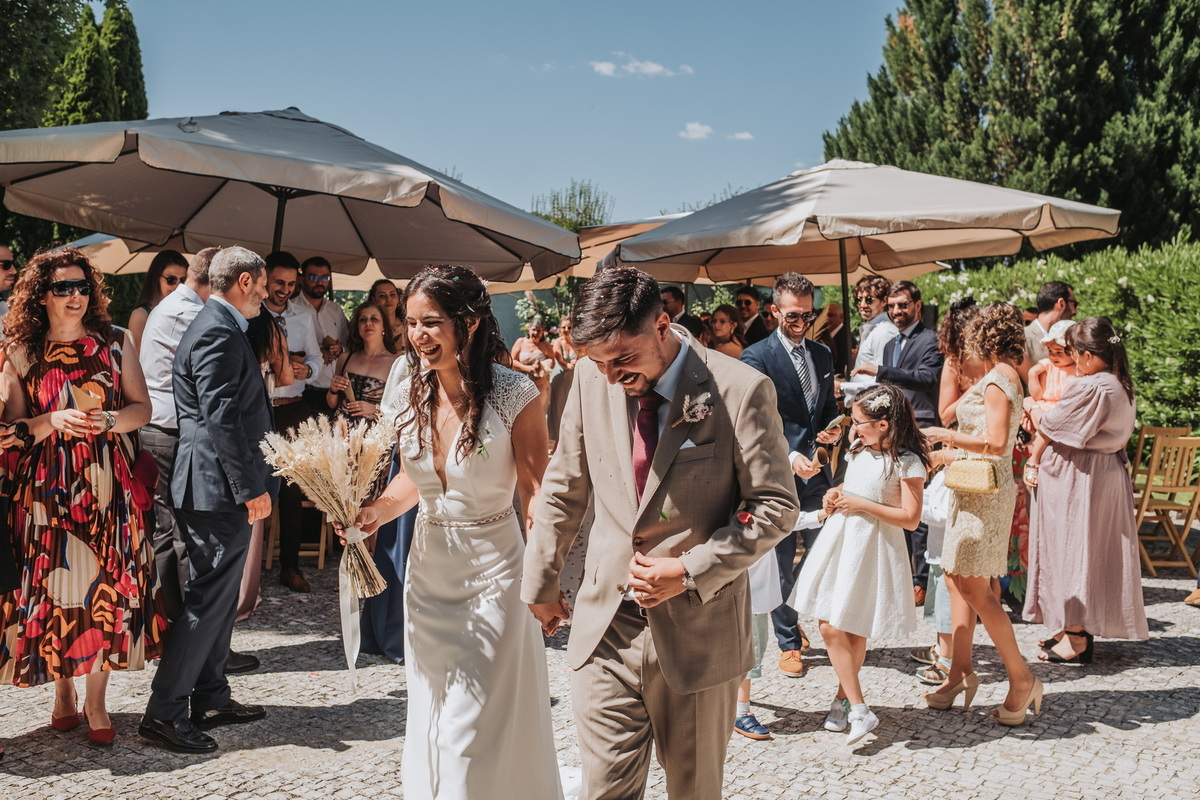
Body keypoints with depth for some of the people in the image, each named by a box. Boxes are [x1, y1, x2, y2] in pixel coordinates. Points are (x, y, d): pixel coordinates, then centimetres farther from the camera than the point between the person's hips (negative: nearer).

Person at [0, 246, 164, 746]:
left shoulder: (116, 343, 7)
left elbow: (142, 407, 7)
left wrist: (107, 419, -13)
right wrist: (56, 421, -16)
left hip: (107, 481, 1)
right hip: (45, 485, -1)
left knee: (107, 584, 0)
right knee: (55, 584, 0)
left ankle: (96, 702, 10)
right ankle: (63, 693, 19)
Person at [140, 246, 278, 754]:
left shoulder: (217, 327, 17)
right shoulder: (218, 332, -17)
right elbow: (222, 417, -23)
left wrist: (251, 482, 26)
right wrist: (251, 488, -21)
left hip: (219, 489, 11)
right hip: (219, 488, -11)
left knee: (219, 596, 16)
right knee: (209, 599, -6)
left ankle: (210, 699, 25)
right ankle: (164, 712, 0)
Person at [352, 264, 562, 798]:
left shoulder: (514, 395, -16)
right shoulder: (409, 388, -1)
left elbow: (534, 493, -12)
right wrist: (376, 512, -6)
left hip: (492, 571, -5)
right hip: (428, 568, 5)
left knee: (475, 733, 0)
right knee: (431, 723, 17)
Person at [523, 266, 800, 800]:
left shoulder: (739, 390, -13)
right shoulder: (591, 380, -1)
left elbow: (776, 506, -8)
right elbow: (564, 490, 11)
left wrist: (690, 572, -15)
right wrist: (541, 582, 16)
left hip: (700, 628, -2)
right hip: (605, 625, 3)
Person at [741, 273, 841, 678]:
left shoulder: (822, 354, 12)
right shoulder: (756, 357, -8)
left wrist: (834, 430, -2)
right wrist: (790, 456, -26)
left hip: (815, 473, 5)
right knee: (780, 564, 4)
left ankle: (794, 617, 35)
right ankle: (789, 643, 20)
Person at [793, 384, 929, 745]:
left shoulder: (907, 463, -12)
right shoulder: (859, 451, 11)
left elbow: (910, 518, -17)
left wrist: (862, 505, -17)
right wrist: (835, 496, 6)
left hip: (874, 549, -7)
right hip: (840, 542, 7)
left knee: (854, 631, -1)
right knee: (830, 627, 1)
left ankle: (845, 700, 14)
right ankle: (857, 709, 9)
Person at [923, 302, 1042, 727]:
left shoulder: (997, 379, -15)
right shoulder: (1004, 377, 14)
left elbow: (996, 443, -23)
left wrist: (944, 435, -16)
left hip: (984, 490, -10)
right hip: (975, 488, 10)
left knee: (974, 588, -7)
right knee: (957, 578, 11)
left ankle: (1021, 678, 0)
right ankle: (960, 671, 17)